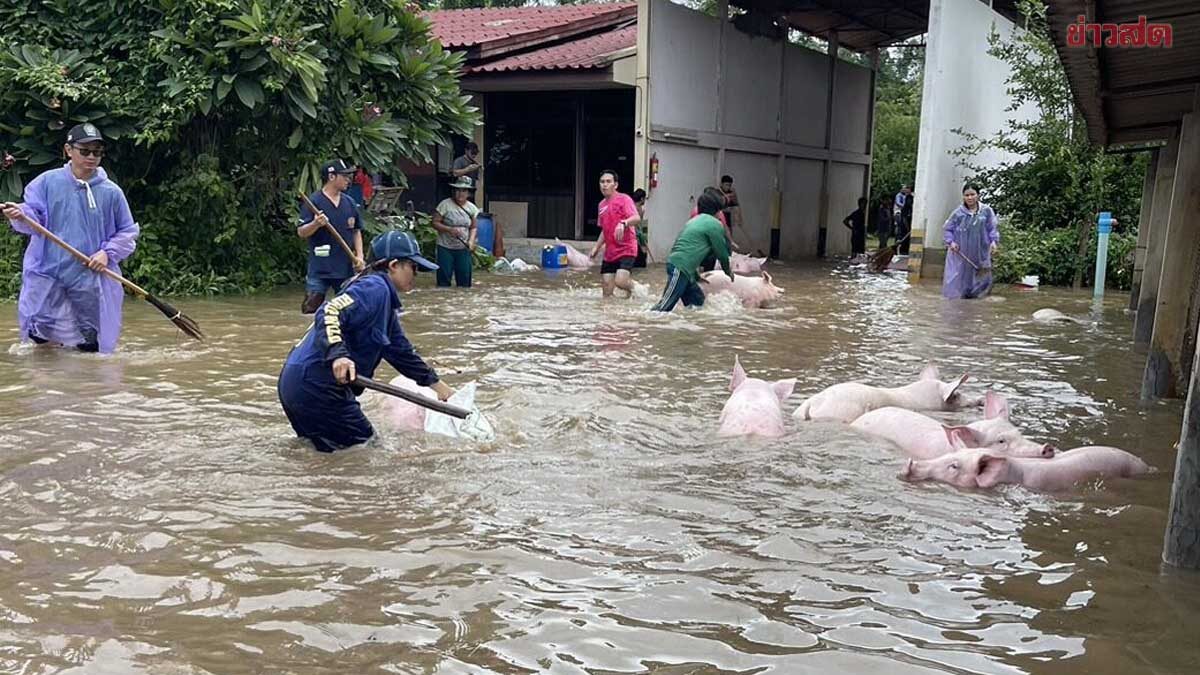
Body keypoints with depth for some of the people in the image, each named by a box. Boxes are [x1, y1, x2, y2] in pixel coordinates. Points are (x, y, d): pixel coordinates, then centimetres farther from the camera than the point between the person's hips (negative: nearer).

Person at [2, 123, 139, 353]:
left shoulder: (111, 192, 0)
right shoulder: (47, 182, 1)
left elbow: (128, 231, 7)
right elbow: (34, 218, -3)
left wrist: (108, 253, -7)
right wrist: (20, 215, -24)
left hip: (90, 279, 0)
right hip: (47, 272, 0)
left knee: (90, 345, 5)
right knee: (39, 334, 2)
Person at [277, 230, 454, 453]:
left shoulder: (385, 301, 20)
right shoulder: (375, 287, -11)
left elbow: (400, 350, 25)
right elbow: (330, 312, -25)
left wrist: (438, 386, 27)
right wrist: (338, 355, -40)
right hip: (316, 386, -10)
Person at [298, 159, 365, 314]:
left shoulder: (350, 203, 9)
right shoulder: (313, 201, -7)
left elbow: (356, 231, 17)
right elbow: (301, 232, -9)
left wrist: (359, 256, 4)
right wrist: (316, 224, -29)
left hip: (346, 268, 5)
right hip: (320, 269, -5)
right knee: (312, 309, -8)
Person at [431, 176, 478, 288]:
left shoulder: (472, 208, 3)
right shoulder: (445, 205, -9)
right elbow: (435, 223, -8)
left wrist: (471, 241, -8)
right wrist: (450, 229, -23)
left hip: (463, 249, 3)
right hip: (445, 248, -3)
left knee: (465, 280, 6)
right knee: (444, 278, 0)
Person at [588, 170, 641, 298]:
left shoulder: (624, 199, -8)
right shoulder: (602, 205, 15)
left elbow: (637, 219, -25)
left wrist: (623, 223, -43)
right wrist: (596, 247, 16)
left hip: (626, 250, -7)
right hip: (609, 253, 7)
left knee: (620, 281, -21)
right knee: (606, 292, 1)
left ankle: (631, 285, 12)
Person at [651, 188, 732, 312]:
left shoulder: (694, 221, 25)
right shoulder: (714, 224, -1)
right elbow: (721, 252, 5)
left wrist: (696, 276, 33)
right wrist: (728, 271, 23)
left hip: (674, 263, 10)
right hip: (680, 268, -10)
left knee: (697, 300, 15)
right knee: (665, 306, -15)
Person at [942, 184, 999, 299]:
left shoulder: (986, 211, 0)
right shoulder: (958, 212, -2)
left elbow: (993, 228, 3)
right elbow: (947, 228, 5)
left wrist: (994, 241, -13)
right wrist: (950, 242, -9)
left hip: (980, 254, 1)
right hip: (960, 254, -1)